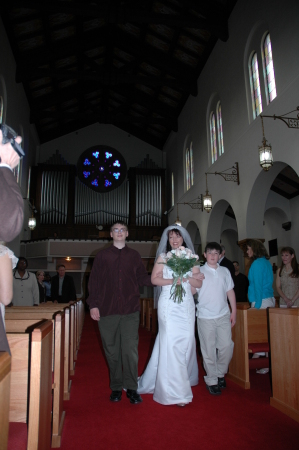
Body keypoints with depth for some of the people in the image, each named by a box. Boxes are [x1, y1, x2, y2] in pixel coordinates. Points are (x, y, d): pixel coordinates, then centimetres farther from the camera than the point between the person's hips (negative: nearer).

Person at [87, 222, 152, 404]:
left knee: (130, 349, -4)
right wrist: (93, 304, 0)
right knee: (112, 350, 8)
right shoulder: (102, 255, 9)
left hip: (131, 310, 0)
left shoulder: (134, 255, 12)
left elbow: (142, 278, 10)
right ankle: (116, 387, 23)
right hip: (107, 310, 1)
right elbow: (94, 280, 7)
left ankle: (131, 388, 11)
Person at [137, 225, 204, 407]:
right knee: (171, 343, -6)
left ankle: (185, 377, 29)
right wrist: (173, 280, -15)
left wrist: (187, 277, -12)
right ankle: (176, 392, -1)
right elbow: (155, 279, -4)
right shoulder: (163, 256, 4)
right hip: (169, 304, -3)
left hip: (187, 303, 3)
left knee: (187, 341, 6)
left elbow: (199, 283, 7)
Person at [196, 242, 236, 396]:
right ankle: (211, 380, 20)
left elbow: (230, 291, 13)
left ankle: (220, 373, 28)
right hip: (205, 316, -3)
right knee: (209, 350, 3)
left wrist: (234, 311, 11)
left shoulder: (225, 271, 10)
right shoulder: (199, 271, 1)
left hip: (224, 315, 3)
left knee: (227, 346, 3)